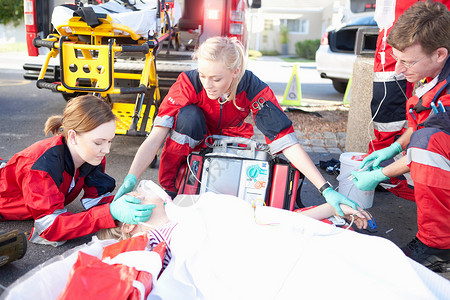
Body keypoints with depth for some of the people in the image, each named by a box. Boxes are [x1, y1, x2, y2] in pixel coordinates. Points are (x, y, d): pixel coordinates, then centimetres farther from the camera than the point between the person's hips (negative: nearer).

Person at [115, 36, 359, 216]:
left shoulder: (252, 88, -29)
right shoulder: (189, 83, -30)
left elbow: (288, 143, -31)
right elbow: (155, 137, -35)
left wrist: (326, 190, -38)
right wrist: (131, 179, -50)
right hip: (193, 143, -1)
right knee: (189, 115, -33)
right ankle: (168, 188, -17)